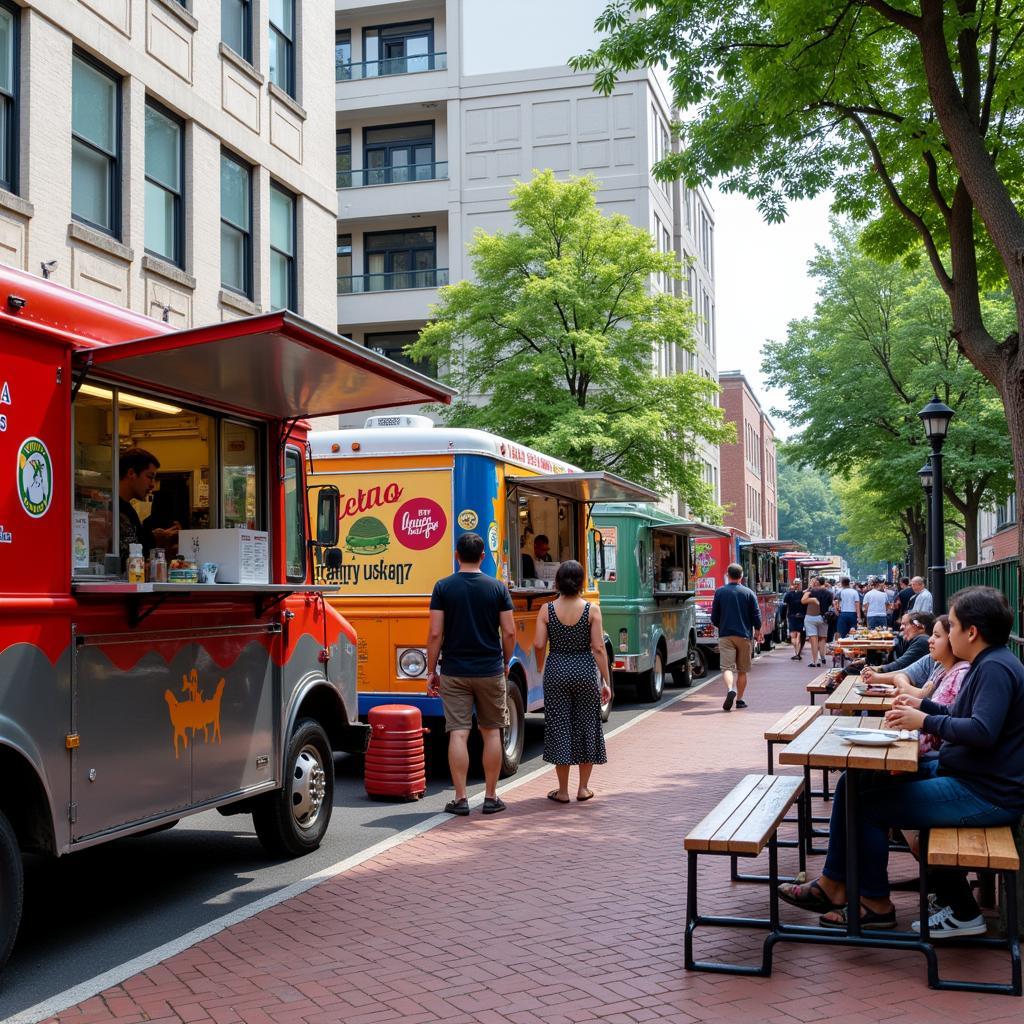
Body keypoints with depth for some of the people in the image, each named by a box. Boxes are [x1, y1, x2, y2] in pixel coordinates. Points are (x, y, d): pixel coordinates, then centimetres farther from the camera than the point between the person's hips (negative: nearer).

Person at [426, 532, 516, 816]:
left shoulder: (443, 587, -4)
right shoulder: (497, 588, -1)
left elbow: (435, 634, -7)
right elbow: (509, 633, -2)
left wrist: (431, 670, 1)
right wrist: (505, 665, 13)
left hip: (454, 673, -1)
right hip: (490, 672, 1)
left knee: (458, 734, 0)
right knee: (491, 732, 11)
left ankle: (460, 799, 1)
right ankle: (491, 797, 15)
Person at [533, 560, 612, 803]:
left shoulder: (546, 610, -5)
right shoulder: (592, 610, -7)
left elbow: (539, 644, -7)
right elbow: (598, 648, -8)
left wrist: (540, 668, 13)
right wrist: (605, 681, -2)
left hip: (556, 671, 0)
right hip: (586, 671, 0)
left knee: (559, 728, 7)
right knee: (587, 727, 12)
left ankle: (563, 790, 11)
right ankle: (583, 788, 18)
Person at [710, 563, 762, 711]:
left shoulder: (719, 592, 0)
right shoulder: (748, 593, -1)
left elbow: (714, 617, 3)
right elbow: (756, 615, -1)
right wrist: (757, 631, 17)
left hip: (725, 635, -1)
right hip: (744, 635, 1)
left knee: (727, 667, -6)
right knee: (742, 670, 12)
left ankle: (730, 690, -32)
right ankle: (739, 699, 17)